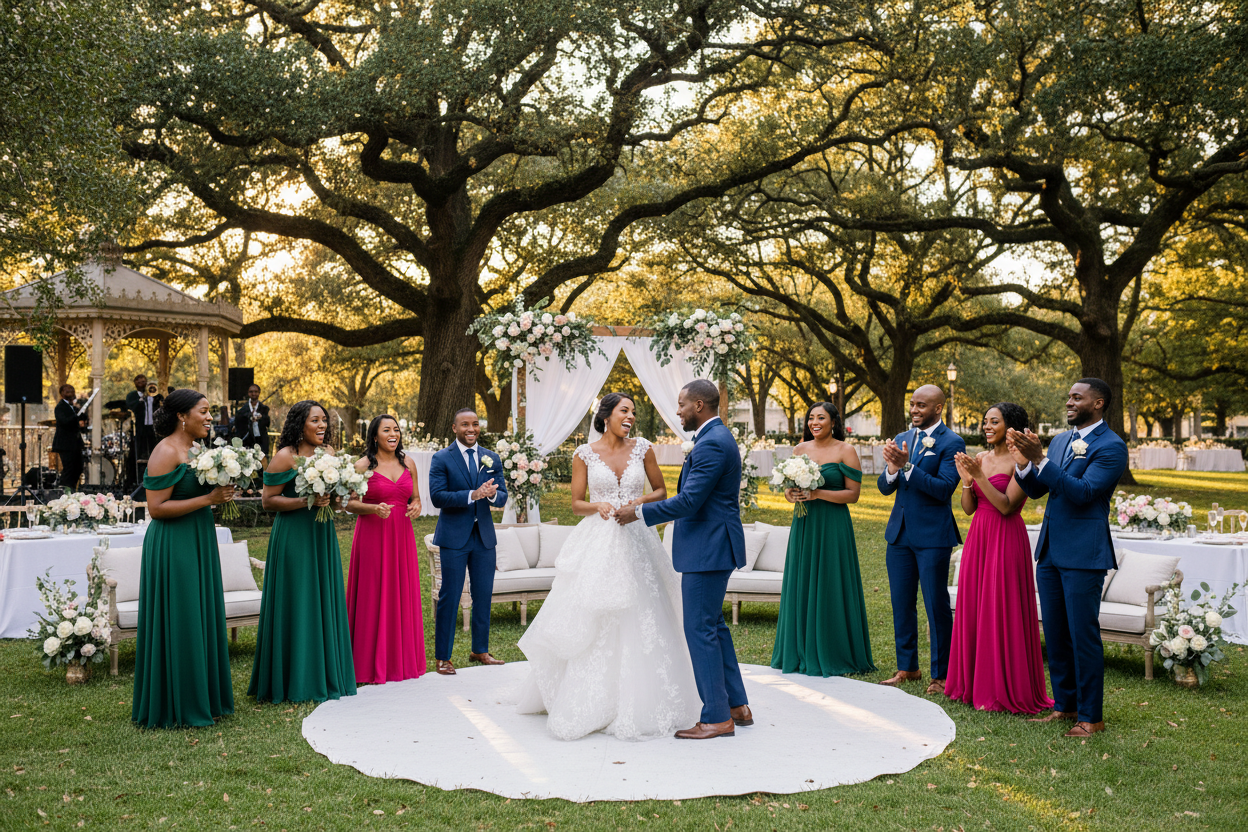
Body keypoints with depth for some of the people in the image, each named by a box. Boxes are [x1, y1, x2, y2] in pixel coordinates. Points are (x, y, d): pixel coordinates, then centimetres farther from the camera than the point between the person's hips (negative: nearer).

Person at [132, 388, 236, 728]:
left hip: (198, 544, 9)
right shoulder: (166, 453, -15)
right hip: (173, 547, -9)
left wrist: (221, 492, 4)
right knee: (177, 624, -2)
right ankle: (175, 707, 9)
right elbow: (156, 507, -20)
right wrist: (207, 499, -20)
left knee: (202, 620, 12)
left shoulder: (196, 448, 12)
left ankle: (202, 698, 22)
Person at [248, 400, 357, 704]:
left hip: (322, 537, 6)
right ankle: (294, 682, 7)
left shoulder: (329, 455, 10)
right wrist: (305, 502, -20)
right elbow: (268, 500, -11)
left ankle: (325, 676, 17)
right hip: (293, 539, -6)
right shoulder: (286, 456, -9)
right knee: (295, 606, -2)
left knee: (324, 602, 9)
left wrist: (334, 500, 0)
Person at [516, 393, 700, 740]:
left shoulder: (642, 449, 5)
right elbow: (576, 504, 5)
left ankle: (639, 704, 12)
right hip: (598, 544, -1)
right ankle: (593, 704, 10)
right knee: (593, 624, -2)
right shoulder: (585, 454, 1)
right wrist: (597, 506, -15)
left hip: (636, 543, 1)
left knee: (639, 622, 0)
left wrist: (641, 501, -6)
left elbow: (661, 491, 13)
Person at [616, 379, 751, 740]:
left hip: (707, 550, -11)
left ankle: (717, 717, 2)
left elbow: (688, 502, -23)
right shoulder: (717, 437, 15)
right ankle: (737, 706, 24)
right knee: (713, 625, 17)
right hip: (712, 547, 11)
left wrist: (639, 512, -14)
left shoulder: (712, 444, -19)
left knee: (700, 629, -5)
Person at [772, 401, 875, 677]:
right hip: (803, 524, 5)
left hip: (833, 527, -5)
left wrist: (818, 493, -18)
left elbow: (853, 494, -8)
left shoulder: (846, 451, -3)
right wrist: (791, 494, -7)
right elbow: (788, 487, 16)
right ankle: (801, 653, 16)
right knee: (801, 586, 7)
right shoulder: (800, 449, 10)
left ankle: (832, 656, 8)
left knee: (830, 589, -2)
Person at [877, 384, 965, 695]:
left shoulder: (951, 443, -8)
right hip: (900, 533, 6)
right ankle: (907, 667, 25)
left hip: (932, 537, -6)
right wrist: (892, 469, -14)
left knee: (937, 606, 1)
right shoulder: (901, 440, 10)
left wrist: (907, 465, -25)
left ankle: (942, 674, 10)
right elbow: (884, 488, 8)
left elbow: (944, 488, -19)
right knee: (901, 604, 13)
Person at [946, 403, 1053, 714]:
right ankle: (973, 683, 22)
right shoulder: (980, 458, 11)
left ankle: (1003, 690, 7)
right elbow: (969, 508, 10)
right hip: (978, 537, 7)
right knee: (972, 609, 10)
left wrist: (979, 476, -19)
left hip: (1006, 540, -7)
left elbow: (1006, 505, -17)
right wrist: (966, 479, -6)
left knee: (1001, 613, -3)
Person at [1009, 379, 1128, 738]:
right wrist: (1023, 464, -7)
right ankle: (1064, 705, 26)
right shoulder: (1059, 441, 13)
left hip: (1083, 554, -8)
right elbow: (1036, 490, 12)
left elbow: (1083, 492, -21)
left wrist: (1039, 460, -25)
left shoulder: (1111, 446, -10)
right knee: (1055, 634, 14)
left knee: (1083, 635, -2)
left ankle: (1091, 716, 9)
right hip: (1051, 550, 8)